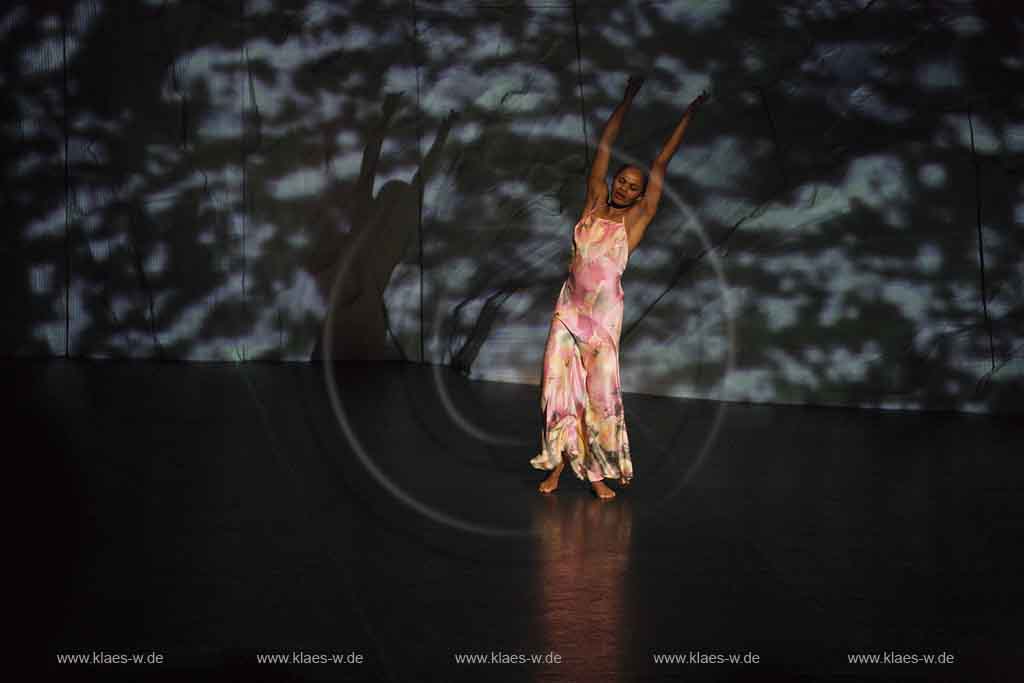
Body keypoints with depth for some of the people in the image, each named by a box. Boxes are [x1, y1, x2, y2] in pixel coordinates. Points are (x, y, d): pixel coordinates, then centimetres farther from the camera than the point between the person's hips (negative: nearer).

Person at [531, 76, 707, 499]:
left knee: (602, 391, -3)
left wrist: (688, 116, 8)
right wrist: (627, 101, 15)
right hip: (569, 308, 3)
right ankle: (558, 465, 11)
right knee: (560, 385, 2)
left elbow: (662, 164, 4)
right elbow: (604, 146, 12)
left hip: (604, 314, -3)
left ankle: (597, 472, 5)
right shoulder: (594, 202, 8)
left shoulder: (637, 217, 2)